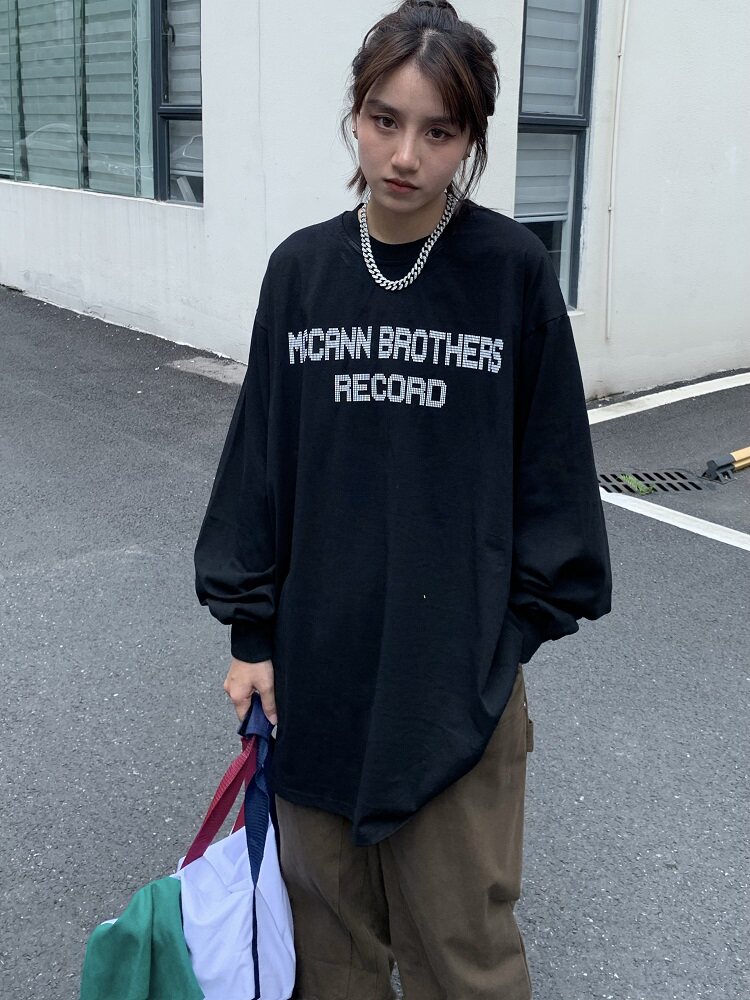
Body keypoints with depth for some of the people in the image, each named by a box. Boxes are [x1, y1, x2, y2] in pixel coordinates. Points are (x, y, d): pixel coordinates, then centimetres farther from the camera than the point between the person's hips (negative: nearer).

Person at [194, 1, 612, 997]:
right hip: (316, 655, 3)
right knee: (329, 917, 17)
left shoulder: (513, 270, -7)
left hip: (461, 662, -2)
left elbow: (550, 460, -1)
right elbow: (261, 452, 4)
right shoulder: (300, 268, 0)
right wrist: (251, 629, 4)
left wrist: (523, 618, -1)